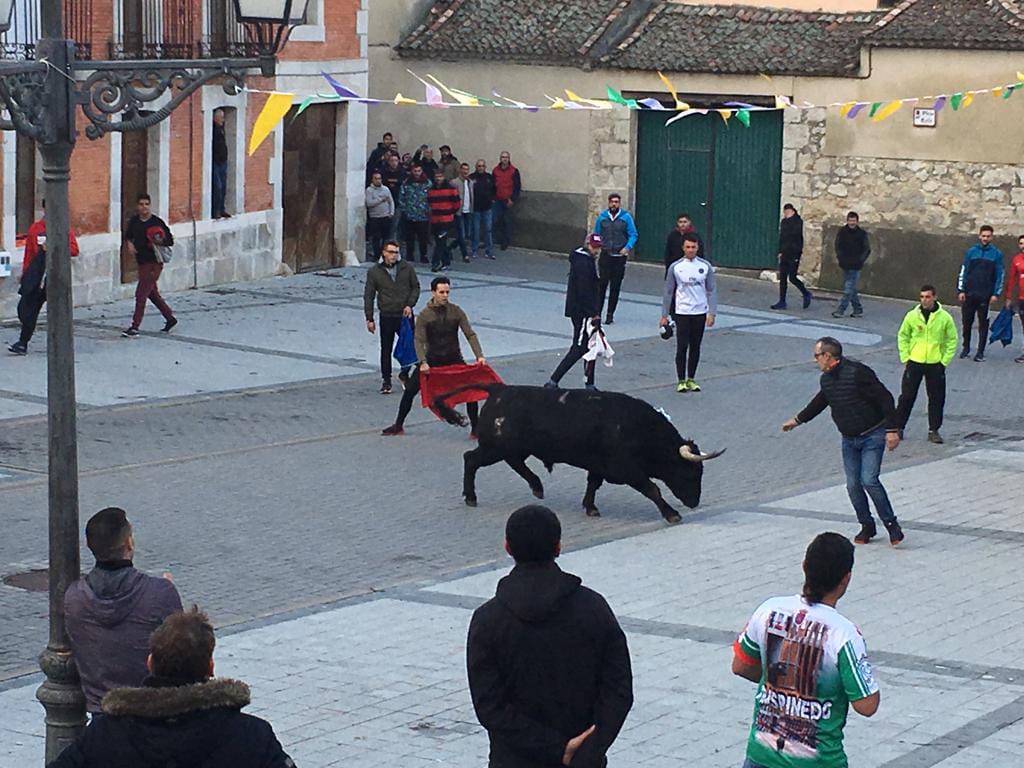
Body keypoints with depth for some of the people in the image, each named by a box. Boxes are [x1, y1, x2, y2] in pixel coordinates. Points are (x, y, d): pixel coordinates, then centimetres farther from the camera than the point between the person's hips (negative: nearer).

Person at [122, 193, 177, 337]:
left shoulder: (157, 222, -11)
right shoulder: (134, 221, 5)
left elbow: (170, 240, -6)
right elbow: (128, 236, 20)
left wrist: (159, 241, -25)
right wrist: (129, 243, -1)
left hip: (154, 263, -7)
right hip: (142, 262, 7)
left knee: (141, 294, -10)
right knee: (152, 293, 17)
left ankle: (135, 327, -8)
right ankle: (170, 318, 32)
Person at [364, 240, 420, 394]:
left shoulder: (407, 268, 3)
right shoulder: (374, 272, 1)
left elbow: (416, 287, 9)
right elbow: (368, 296, 3)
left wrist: (410, 304, -7)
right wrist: (369, 319, -1)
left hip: (405, 315, 1)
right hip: (387, 316, -1)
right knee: (386, 350, 6)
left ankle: (404, 373, 24)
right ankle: (386, 380, 17)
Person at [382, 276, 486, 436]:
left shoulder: (456, 311, -6)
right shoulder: (424, 315, -9)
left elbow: (470, 334, -8)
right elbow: (419, 341, -16)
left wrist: (479, 355, -21)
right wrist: (423, 362, -32)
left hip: (454, 359, 0)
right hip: (432, 360, 0)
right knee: (409, 391, -3)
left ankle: (475, 428, 0)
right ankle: (398, 426, 14)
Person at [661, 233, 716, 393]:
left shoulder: (706, 266, 0)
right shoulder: (675, 267, -3)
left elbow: (712, 290, 4)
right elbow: (668, 292, 3)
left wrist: (712, 313, -3)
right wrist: (664, 315, 3)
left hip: (700, 313, 2)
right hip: (682, 312, -2)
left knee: (695, 347, 8)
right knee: (682, 347, -3)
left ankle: (691, 379, 18)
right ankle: (681, 381, 5)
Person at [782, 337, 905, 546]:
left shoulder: (857, 372, -21)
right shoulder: (826, 379, 4)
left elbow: (885, 399, -20)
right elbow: (819, 402, 25)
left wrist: (891, 429, -22)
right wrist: (798, 420, 35)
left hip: (872, 436, -7)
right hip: (849, 439, 7)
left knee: (869, 480, -17)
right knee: (853, 484, 2)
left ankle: (892, 525, -4)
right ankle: (867, 526, 17)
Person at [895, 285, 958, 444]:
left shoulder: (944, 317, -5)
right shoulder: (912, 316, -2)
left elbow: (952, 340, 3)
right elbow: (903, 336, 8)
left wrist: (945, 360, -3)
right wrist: (905, 357, 1)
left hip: (935, 364, 0)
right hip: (914, 363, 0)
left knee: (937, 398, 4)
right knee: (907, 396, 3)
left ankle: (934, 430, 14)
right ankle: (898, 427, 14)